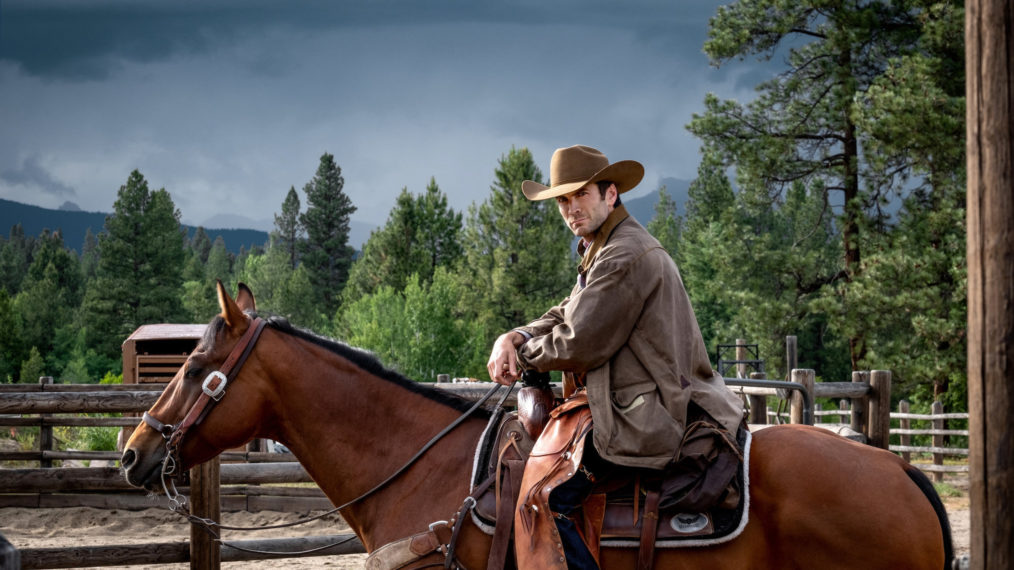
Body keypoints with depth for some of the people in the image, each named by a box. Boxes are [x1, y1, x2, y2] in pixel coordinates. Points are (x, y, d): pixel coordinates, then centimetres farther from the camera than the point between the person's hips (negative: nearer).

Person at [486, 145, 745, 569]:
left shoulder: (626, 256, -18)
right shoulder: (601, 251, 18)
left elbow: (579, 345, -20)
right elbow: (563, 317, 18)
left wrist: (522, 355, -3)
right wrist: (513, 339, -1)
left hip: (646, 417, -11)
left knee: (548, 497, -15)